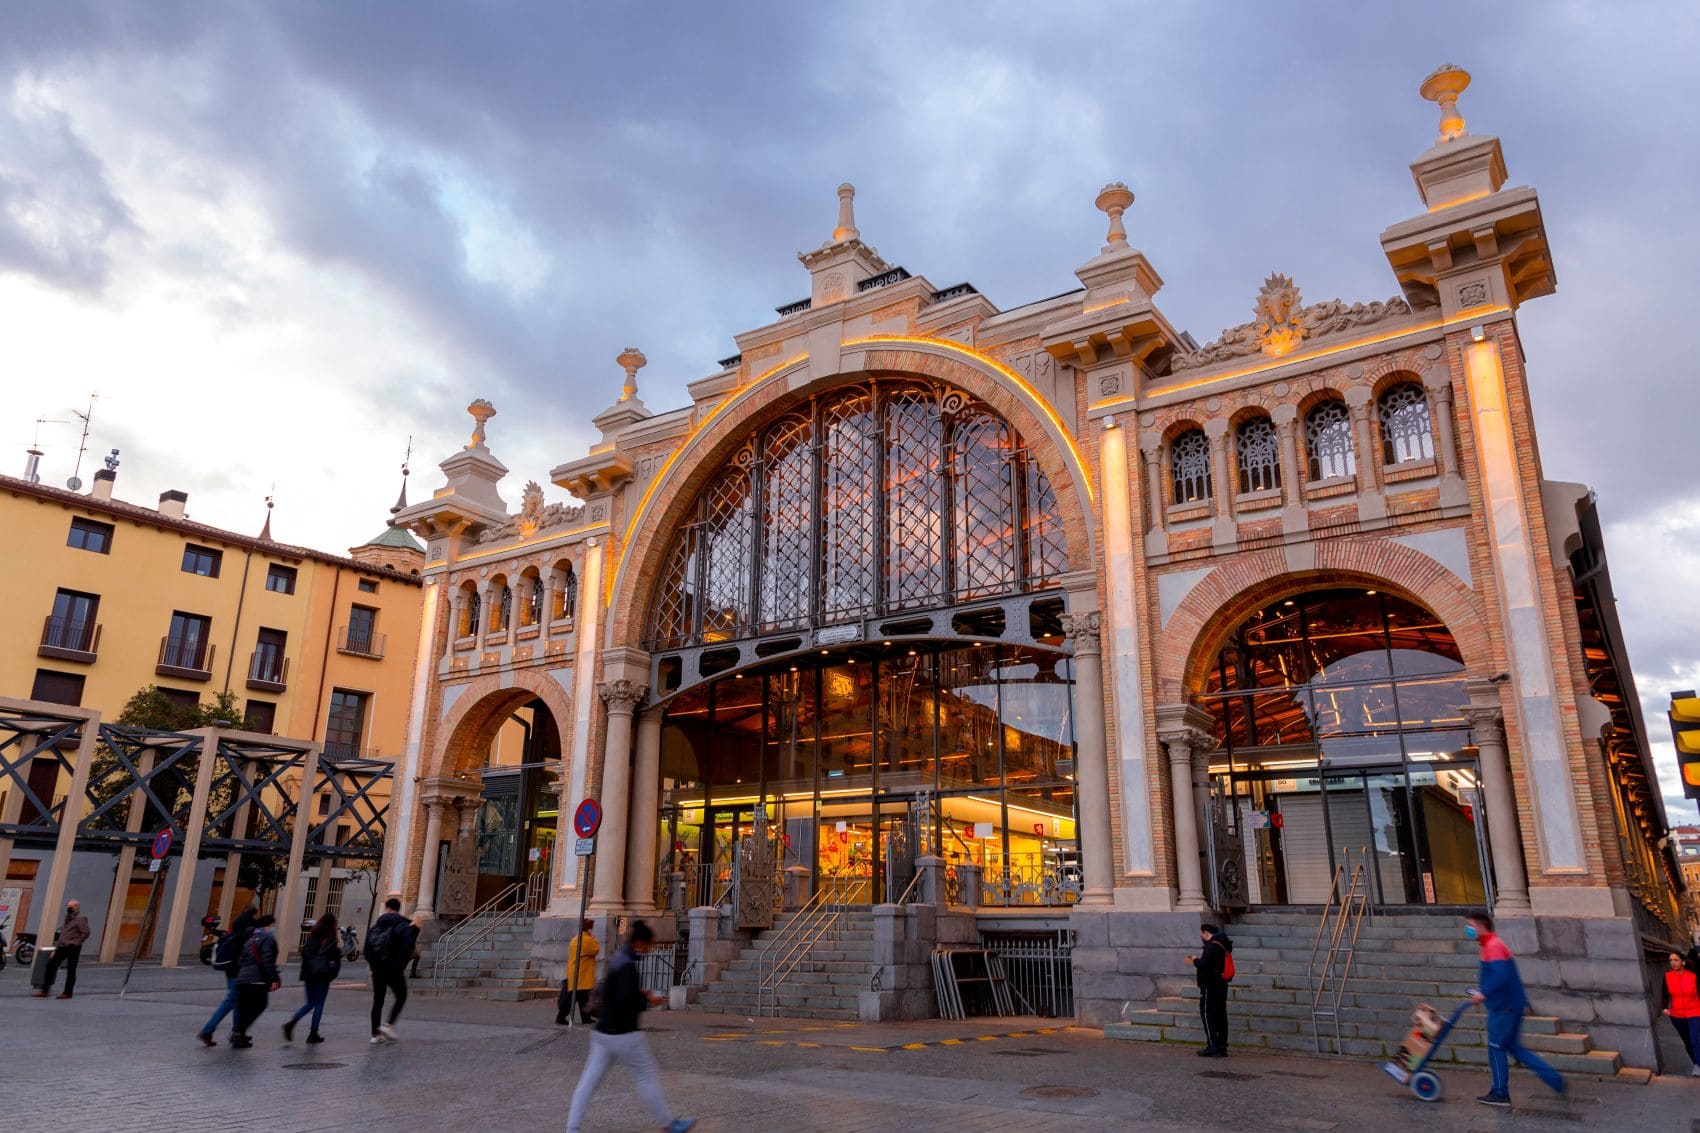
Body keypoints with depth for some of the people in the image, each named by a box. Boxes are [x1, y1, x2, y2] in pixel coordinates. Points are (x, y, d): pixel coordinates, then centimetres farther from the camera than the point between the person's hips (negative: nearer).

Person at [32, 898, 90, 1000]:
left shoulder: (81, 919, -10)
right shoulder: (68, 918, 17)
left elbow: (85, 933, -17)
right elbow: (63, 933, 23)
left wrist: (75, 942, -20)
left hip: (72, 948, -9)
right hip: (62, 947, 9)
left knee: (70, 970, -2)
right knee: (51, 965, 4)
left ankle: (67, 992, 4)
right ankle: (44, 990, 11)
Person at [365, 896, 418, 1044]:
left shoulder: (376, 924, 7)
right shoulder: (404, 925, -7)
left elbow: (367, 947, 8)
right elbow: (407, 948, -16)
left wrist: (372, 964, 14)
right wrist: (402, 966, -6)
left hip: (378, 969, 4)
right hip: (394, 969, -4)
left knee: (377, 1000, 11)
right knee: (401, 996, 9)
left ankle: (375, 1034, 10)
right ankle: (389, 1025, -8)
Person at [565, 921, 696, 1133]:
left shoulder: (616, 960, 10)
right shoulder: (627, 966, -20)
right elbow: (627, 1002, -26)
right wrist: (648, 1001, -11)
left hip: (602, 1032, 9)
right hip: (623, 1034, -9)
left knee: (590, 1078, 8)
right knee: (648, 1075, 4)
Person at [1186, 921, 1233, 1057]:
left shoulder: (1212, 945, -17)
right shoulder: (1223, 944, 14)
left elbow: (1203, 964, -24)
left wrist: (1195, 960, -3)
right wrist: (1197, 961, 12)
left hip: (1210, 985, -9)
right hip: (1221, 985, 9)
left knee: (1207, 1014, -4)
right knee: (1220, 1014, 10)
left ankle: (1213, 1047, -6)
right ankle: (1222, 1046, 13)